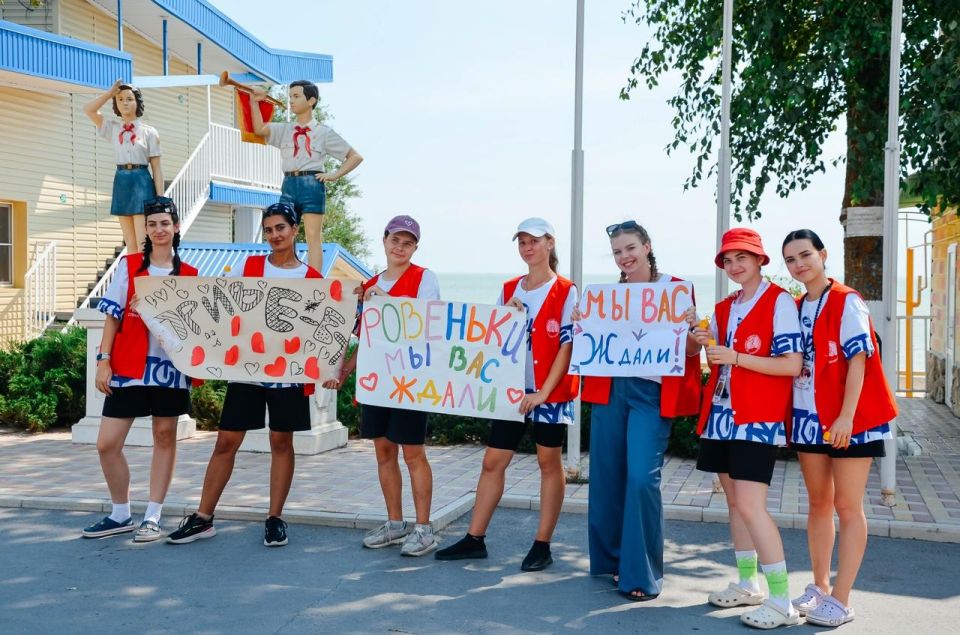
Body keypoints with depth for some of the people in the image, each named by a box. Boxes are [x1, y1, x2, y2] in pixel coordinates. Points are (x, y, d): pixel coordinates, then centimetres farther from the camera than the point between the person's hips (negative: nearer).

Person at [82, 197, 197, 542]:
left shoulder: (189, 274, 7)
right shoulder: (129, 266, 4)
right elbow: (113, 316, 3)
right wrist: (103, 360, -4)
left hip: (171, 366, 0)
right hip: (129, 366, 0)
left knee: (165, 436, 5)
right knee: (107, 443, -2)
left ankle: (153, 516, 16)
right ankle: (121, 515, 17)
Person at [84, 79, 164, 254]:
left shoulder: (149, 131, 0)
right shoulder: (113, 128, 11)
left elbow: (157, 169, -2)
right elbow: (88, 110, 4)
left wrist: (160, 200, -8)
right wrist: (110, 92, 1)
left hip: (141, 182, -4)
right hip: (121, 182, 4)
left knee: (143, 243, -9)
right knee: (130, 243, 7)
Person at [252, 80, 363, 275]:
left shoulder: (324, 132, 7)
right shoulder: (284, 130, 16)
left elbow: (355, 157, 6)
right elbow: (259, 129, -2)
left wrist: (334, 175, -3)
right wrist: (255, 102, -8)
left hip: (312, 185, -4)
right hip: (288, 185, 4)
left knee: (313, 237, -6)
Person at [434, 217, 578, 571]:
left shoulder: (565, 292, -5)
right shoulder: (509, 290, 11)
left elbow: (568, 346, -10)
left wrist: (543, 392, -16)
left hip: (550, 392, -5)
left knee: (549, 463, 4)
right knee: (493, 461, 6)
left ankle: (542, 546, 12)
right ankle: (475, 539, 15)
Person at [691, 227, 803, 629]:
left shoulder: (779, 301, -8)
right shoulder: (723, 308, 14)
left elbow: (792, 364, -15)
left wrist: (735, 357, -20)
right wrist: (706, 345, -1)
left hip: (758, 417, -8)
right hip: (722, 413, 8)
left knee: (750, 504, -13)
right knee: (734, 501, 12)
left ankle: (782, 600, -5)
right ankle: (748, 582, 26)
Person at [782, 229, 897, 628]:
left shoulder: (846, 302, -8)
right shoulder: (796, 308, 11)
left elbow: (858, 361, -14)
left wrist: (846, 416, -21)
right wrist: (787, 415, 8)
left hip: (849, 420, -6)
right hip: (809, 418, 6)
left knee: (847, 506, -2)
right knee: (818, 503, 13)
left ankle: (841, 600, 3)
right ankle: (819, 587, 23)